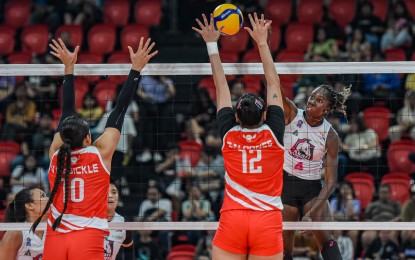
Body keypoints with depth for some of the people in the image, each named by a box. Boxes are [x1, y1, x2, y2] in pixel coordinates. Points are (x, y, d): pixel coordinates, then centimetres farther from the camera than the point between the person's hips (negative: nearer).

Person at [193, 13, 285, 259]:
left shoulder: (229, 134, 2)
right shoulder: (274, 133, -1)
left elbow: (221, 86, 10)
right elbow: (274, 84, 7)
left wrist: (212, 44, 18)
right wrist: (262, 43, 13)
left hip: (232, 220, 1)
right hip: (268, 221, -1)